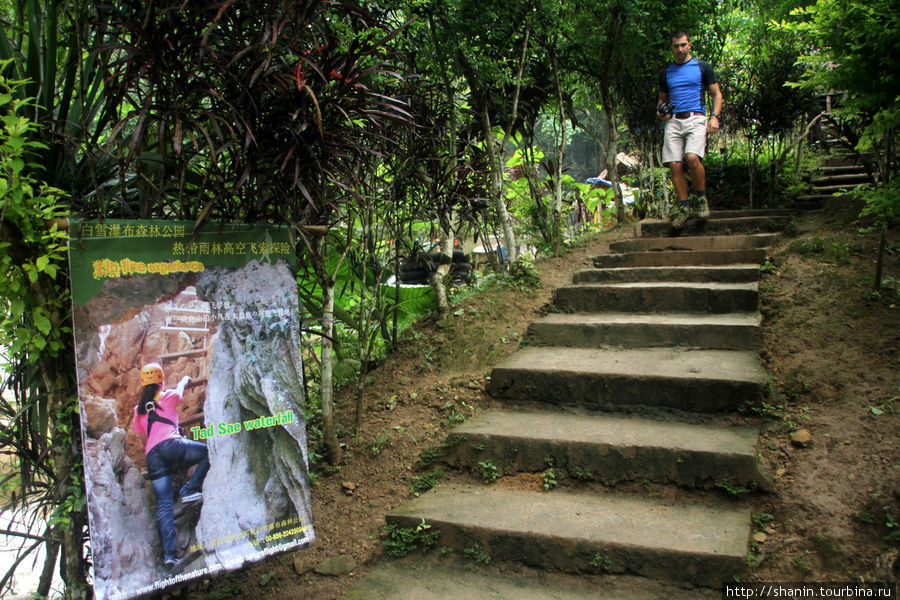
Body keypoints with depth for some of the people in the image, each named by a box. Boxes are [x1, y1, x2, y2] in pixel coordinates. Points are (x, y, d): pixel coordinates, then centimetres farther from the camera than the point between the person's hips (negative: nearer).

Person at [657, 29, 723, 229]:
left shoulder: (702, 67, 10)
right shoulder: (666, 72, 19)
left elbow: (716, 94, 10)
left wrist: (715, 117, -6)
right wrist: (661, 111, 5)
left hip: (695, 119, -3)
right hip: (673, 121, 3)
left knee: (692, 157, -26)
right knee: (674, 165, -9)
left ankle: (702, 198, -8)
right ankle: (684, 207, 2)